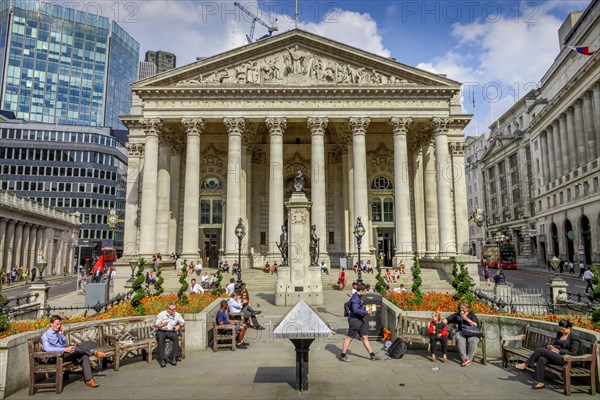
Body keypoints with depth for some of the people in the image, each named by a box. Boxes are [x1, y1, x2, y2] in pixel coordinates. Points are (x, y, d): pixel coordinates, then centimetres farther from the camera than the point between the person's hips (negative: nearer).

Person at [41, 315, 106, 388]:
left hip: (65, 352, 6)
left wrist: (61, 334, -4)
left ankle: (88, 380, -31)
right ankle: (94, 353, -10)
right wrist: (65, 349, -24)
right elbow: (47, 349, -14)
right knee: (75, 348, -34)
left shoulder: (59, 332, 21)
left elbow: (64, 343, 7)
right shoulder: (45, 335, 4)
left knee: (84, 356, -22)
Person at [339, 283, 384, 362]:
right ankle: (342, 356, 6)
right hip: (354, 320, -10)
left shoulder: (359, 297, 14)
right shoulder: (355, 298, -19)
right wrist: (366, 312, -19)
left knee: (365, 337, 13)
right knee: (349, 338, -2)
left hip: (360, 320, 10)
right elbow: (355, 310, -27)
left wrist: (366, 309, 11)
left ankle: (372, 355, 20)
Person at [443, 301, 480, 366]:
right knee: (459, 338, -35)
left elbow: (476, 325, -1)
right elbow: (447, 320, 13)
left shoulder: (472, 315, 12)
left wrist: (466, 319, -10)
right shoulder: (457, 314, 17)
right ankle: (465, 359, -34)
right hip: (461, 332, 1)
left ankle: (469, 359, -25)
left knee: (473, 340, -36)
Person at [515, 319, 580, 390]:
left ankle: (525, 365, -14)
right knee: (541, 359, -27)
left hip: (564, 358, -7)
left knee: (541, 350, -26)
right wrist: (550, 346, 4)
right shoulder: (559, 334, 17)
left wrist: (558, 350, -14)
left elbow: (574, 353, -9)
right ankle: (540, 382, -25)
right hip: (553, 356, 7)